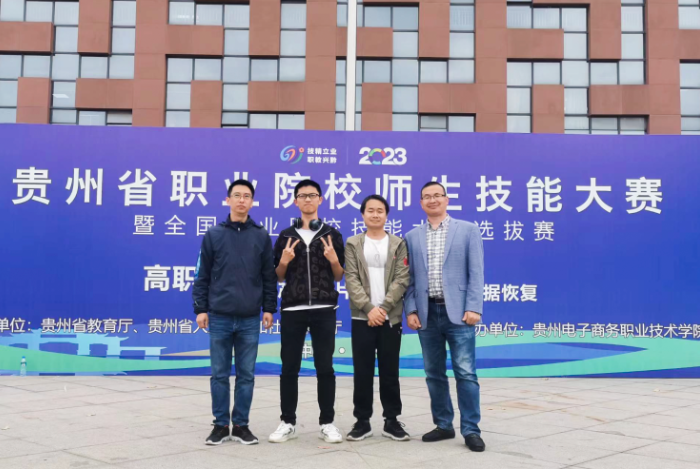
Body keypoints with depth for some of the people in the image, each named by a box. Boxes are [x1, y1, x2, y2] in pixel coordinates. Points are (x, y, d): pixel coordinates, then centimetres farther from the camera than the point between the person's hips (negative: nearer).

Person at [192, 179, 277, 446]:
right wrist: (200, 309, -1)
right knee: (220, 374, 6)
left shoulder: (261, 236, 5)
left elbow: (269, 276, 6)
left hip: (250, 319, 1)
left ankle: (241, 425, 17)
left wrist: (269, 308, 1)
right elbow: (202, 276, 4)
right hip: (219, 317, 0)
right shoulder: (213, 235, 4)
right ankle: (221, 425, 17)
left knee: (246, 374, 6)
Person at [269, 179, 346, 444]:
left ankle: (327, 423, 12)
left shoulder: (332, 234, 6)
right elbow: (279, 277, 10)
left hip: (324, 309, -1)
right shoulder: (286, 236, 9)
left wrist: (333, 259, -12)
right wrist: (284, 261, -9)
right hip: (293, 309, 1)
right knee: (289, 367, 4)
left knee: (325, 367, 2)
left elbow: (339, 277, 7)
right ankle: (288, 422, 14)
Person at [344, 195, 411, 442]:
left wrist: (383, 308, -14)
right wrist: (369, 308, -15)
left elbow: (402, 280, -3)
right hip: (362, 318, 0)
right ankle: (363, 420, 13)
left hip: (390, 317, 0)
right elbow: (351, 280, -3)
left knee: (390, 372, 5)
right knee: (362, 372, 3)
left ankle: (391, 420, 15)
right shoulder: (353, 244, 7)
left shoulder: (398, 244, 7)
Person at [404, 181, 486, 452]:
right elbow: (409, 278, 10)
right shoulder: (412, 237, 12)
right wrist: (410, 310, -1)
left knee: (465, 373, -4)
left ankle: (471, 430, 3)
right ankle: (443, 425, 20)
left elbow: (476, 273, -1)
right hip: (427, 313, 3)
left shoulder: (468, 230, 4)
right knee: (434, 374, 9)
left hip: (457, 312, -3)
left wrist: (473, 308, -10)